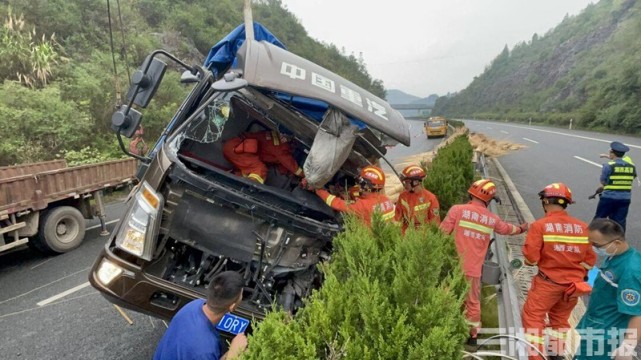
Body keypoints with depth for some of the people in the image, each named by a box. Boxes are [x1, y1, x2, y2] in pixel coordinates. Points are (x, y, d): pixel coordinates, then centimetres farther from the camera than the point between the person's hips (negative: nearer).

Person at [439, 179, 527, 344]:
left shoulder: (458, 209, -9)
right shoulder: (492, 219, 6)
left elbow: (442, 233, -9)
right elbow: (508, 229, 27)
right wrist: (521, 229, 49)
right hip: (473, 268, 3)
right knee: (473, 302, 18)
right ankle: (472, 334, 32)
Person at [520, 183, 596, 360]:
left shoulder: (539, 225, -15)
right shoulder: (582, 227, 0)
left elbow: (531, 259, -16)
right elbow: (590, 260, 8)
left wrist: (530, 260, 6)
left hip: (548, 282, -6)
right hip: (574, 284, 6)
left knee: (532, 317, 8)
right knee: (560, 318, 24)